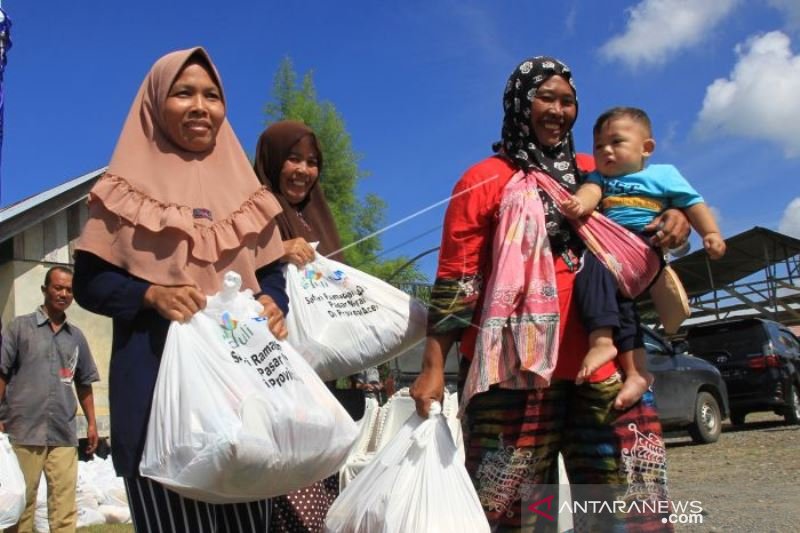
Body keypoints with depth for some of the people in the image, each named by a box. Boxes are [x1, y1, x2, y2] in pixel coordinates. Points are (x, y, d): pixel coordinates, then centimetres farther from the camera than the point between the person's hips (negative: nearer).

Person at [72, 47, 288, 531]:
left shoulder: (242, 186, 13)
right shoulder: (131, 185, 4)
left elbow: (272, 270, 13)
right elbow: (89, 282, 1)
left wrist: (273, 304, -9)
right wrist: (151, 295, -17)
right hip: (159, 380, -3)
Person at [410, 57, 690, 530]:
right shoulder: (485, 180, 3)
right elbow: (454, 280, -2)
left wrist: (674, 220, 5)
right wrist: (434, 367, -10)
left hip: (599, 363, 5)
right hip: (516, 366, -5)